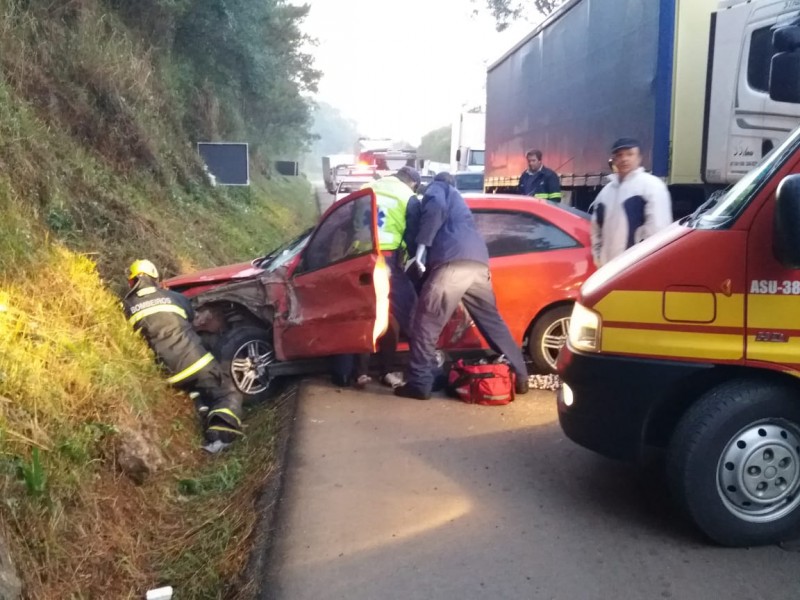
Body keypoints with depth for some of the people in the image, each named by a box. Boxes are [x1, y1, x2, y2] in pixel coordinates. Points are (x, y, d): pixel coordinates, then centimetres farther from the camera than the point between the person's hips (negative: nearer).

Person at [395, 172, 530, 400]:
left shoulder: (437, 188, 17)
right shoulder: (454, 197, 41)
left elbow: (436, 209, -5)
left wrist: (422, 245, -12)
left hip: (454, 261, -8)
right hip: (478, 261, 8)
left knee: (426, 323, -3)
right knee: (493, 322, 16)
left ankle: (419, 384, -5)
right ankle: (520, 377, 18)